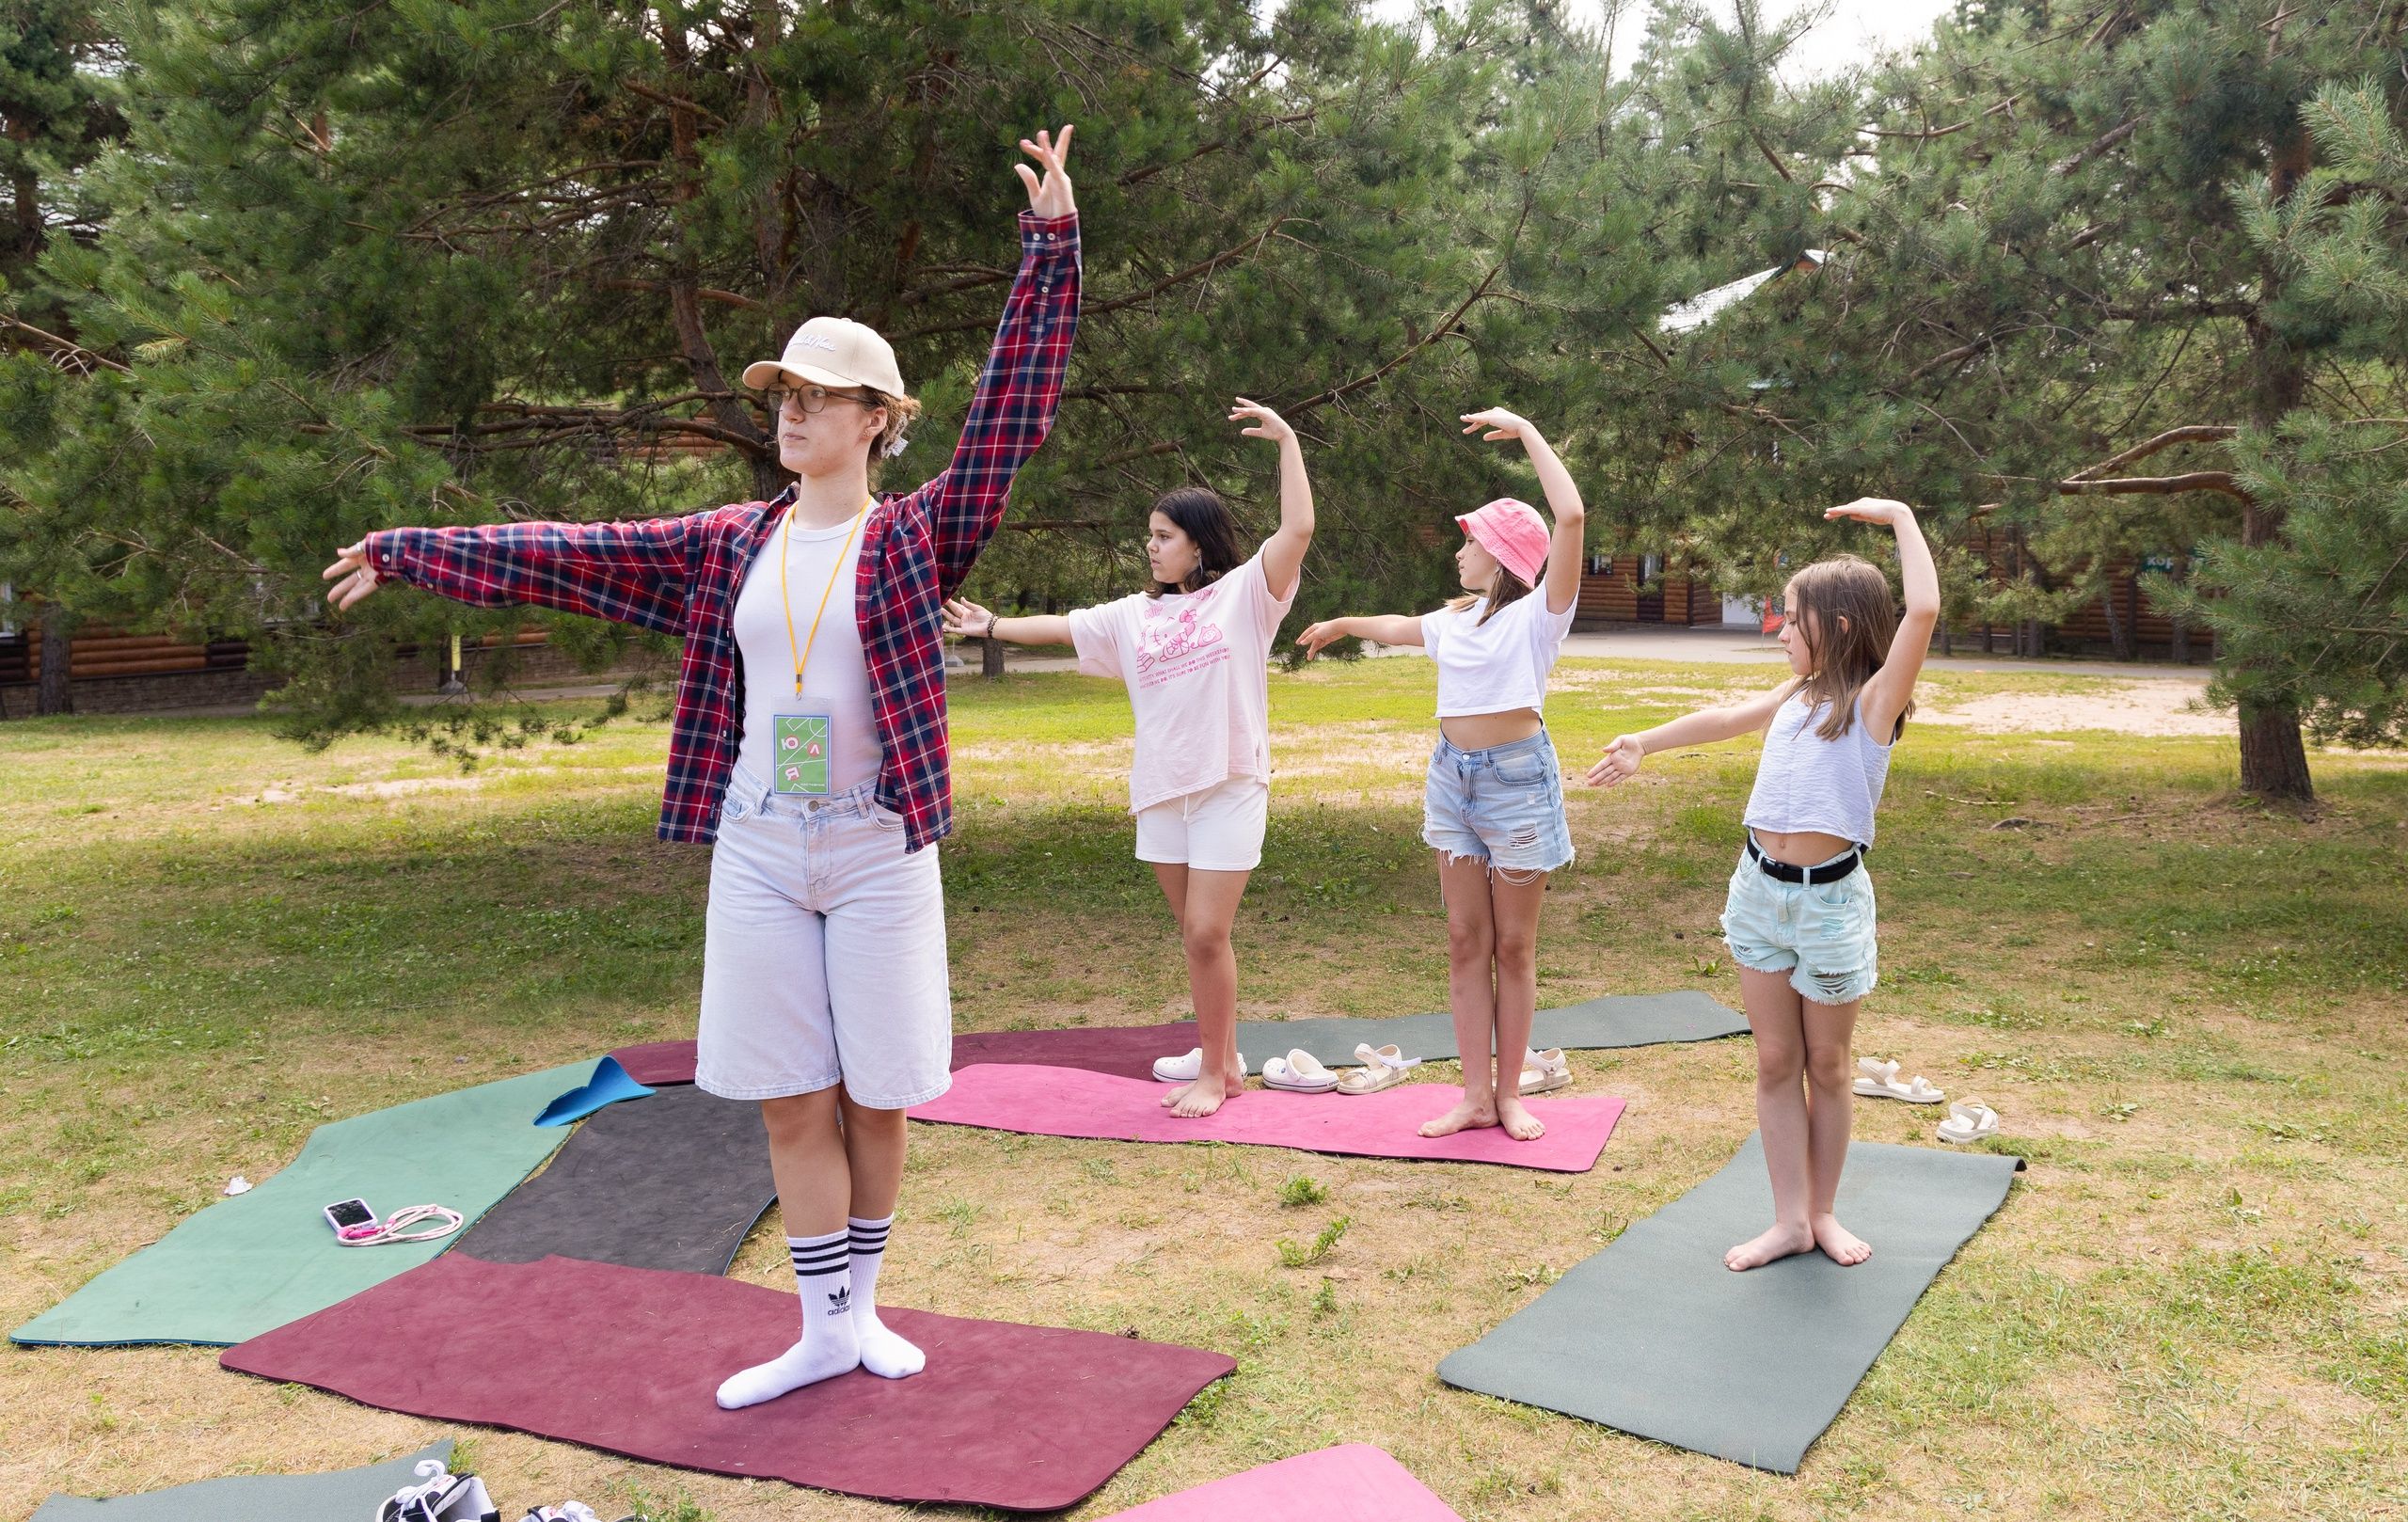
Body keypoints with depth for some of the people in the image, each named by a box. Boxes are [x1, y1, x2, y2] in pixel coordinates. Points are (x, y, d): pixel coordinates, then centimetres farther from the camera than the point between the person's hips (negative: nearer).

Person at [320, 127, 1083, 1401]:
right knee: (791, 1101, 7)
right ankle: (823, 1332, 19)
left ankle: (861, 1302, 28)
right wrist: (412, 551, 13)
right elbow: (568, 552, 10)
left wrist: (1051, 247, -17)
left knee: (875, 1096, 8)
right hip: (758, 854, 3)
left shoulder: (914, 539, -4)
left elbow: (1010, 413, -12)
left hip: (878, 853, -3)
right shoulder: (730, 544, 6)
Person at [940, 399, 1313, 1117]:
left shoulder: (1243, 594, -3)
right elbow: (1062, 626, 19)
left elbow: (1298, 528, -15)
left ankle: (1213, 1073, 9)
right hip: (1161, 791, 6)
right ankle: (1224, 1063, 22)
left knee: (1208, 934, -7)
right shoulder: (1134, 615, 12)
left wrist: (1287, 439, -15)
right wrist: (993, 626, 19)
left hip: (1231, 788, -5)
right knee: (1197, 939, 11)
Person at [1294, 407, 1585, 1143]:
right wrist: (1341, 624, 51)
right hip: (1453, 776, 6)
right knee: (1465, 941, 5)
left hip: (1518, 777, -6)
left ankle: (1510, 1093, 15)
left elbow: (1572, 515, -23)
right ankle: (1476, 1096, 11)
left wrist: (1525, 431, -18)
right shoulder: (1455, 621, 12)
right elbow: (1401, 626, 35)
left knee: (1514, 945, 4)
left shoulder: (1538, 614, -8)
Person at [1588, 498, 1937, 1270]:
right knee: (1775, 1062, 8)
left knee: (1826, 1065, 10)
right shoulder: (1796, 694, 8)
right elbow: (1724, 719, 21)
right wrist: (1644, 742, 26)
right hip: (1758, 889, 6)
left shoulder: (1873, 700, -11)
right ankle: (1789, 1220, 17)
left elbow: (1924, 610, -25)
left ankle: (1823, 1211, 26)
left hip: (1830, 898, -6)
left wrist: (1901, 516, -17)